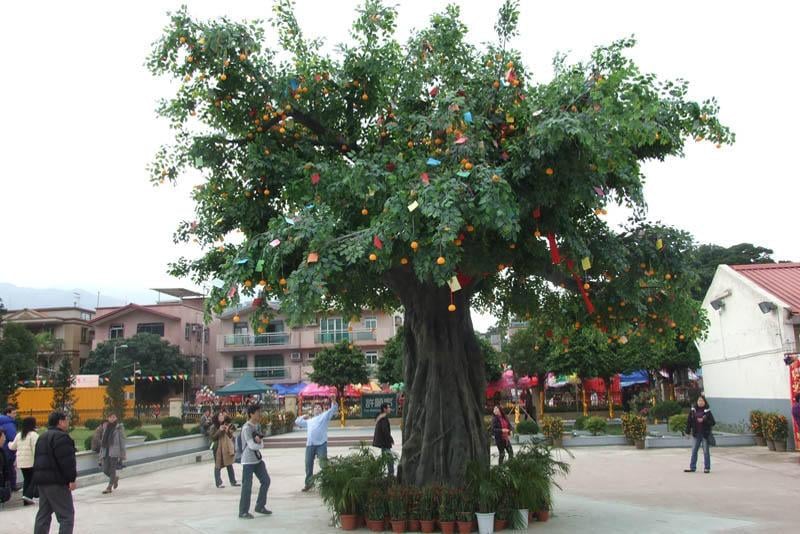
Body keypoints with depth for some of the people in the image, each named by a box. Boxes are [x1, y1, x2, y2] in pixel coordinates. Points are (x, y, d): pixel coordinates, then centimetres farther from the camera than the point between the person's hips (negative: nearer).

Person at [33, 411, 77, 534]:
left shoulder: (43, 437, 20)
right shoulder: (61, 437, -13)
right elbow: (66, 460, -20)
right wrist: (72, 478, -17)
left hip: (40, 479, 10)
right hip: (56, 482, -10)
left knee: (43, 514, 15)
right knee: (66, 515, -6)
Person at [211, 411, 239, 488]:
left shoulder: (227, 425, 6)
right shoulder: (214, 427, -5)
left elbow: (231, 437, 9)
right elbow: (212, 437, -11)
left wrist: (229, 431, -11)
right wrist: (219, 430, -20)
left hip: (227, 448, 4)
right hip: (218, 448, -4)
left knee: (229, 465, 7)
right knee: (218, 466, 2)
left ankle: (233, 482, 13)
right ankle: (218, 483, 7)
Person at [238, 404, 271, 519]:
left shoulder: (258, 426, 9)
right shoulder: (246, 428, -17)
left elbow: (260, 443, 8)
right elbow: (252, 445, -19)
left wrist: (258, 440, -14)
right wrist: (260, 444, -1)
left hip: (257, 459, 8)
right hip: (248, 461, -8)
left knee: (266, 480, 8)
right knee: (247, 486, -4)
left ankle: (260, 506, 20)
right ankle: (243, 512, 5)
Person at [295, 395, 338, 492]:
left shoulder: (325, 415, 14)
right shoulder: (309, 420, 29)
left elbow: (333, 409, -1)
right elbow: (297, 422, 39)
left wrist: (333, 401, -17)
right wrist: (304, 417, 29)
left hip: (321, 443, -5)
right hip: (310, 444, 5)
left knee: (323, 463, -10)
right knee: (308, 464, 8)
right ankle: (308, 483, 19)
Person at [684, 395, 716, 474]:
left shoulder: (707, 411, -4)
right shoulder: (693, 410, 3)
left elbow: (713, 422, -6)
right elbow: (689, 421, 5)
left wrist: (703, 421, -19)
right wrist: (688, 432, 2)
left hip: (705, 434, -3)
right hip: (696, 434, 3)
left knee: (706, 451, 3)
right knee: (694, 451, 6)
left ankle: (707, 468, 11)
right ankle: (692, 467, 12)